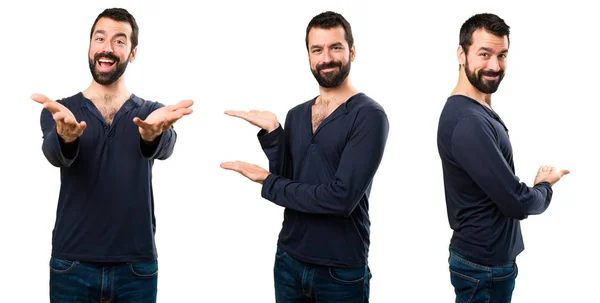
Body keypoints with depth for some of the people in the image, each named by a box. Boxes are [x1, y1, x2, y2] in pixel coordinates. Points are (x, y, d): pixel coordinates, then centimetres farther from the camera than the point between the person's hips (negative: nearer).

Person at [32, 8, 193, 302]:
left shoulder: (151, 113, 2)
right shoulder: (58, 112, 2)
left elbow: (163, 150, -19)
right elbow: (55, 155, -18)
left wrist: (152, 135, -43)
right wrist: (65, 136, -42)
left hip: (137, 267, 0)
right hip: (72, 266, 0)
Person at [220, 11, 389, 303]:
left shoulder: (368, 116, -12)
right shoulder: (296, 115, 7)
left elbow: (342, 197, -21)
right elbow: (285, 181, 1)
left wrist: (268, 183, -12)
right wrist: (272, 132, -11)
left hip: (340, 271, -5)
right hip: (289, 262, 5)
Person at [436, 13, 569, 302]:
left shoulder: (478, 112, 9)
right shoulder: (468, 122, -25)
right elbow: (516, 203, -24)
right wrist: (545, 186, -5)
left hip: (491, 257, 10)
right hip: (484, 267, -10)